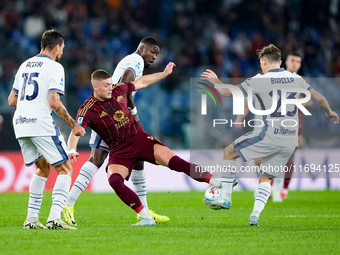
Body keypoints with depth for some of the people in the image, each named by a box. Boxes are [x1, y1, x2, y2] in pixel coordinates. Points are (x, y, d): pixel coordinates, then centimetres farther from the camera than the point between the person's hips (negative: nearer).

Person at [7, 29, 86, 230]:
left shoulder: (25, 65, 17)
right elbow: (54, 102, -16)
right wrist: (73, 125, -9)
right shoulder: (54, 67, -6)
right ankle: (55, 217, -15)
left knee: (43, 168, 22)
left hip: (20, 124, 7)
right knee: (65, 169, 1)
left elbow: (12, 100, 19)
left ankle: (32, 218, 16)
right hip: (41, 125, -7)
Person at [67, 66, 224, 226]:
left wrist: (165, 73, 24)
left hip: (140, 138, 2)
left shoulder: (119, 90, 1)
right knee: (114, 180, -29)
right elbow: (75, 133, -24)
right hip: (119, 150, -2)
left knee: (171, 160, -21)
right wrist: (72, 150, -44)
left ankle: (214, 181, -19)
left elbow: (141, 82, 20)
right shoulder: (87, 110, -13)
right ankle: (147, 219, -23)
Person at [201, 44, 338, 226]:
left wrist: (215, 80, 19)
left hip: (270, 135, -6)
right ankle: (255, 214, 0)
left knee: (229, 153, 12)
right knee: (266, 178, 17)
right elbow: (319, 98, 18)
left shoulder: (260, 81, -7)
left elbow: (227, 92, -2)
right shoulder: (296, 79, 8)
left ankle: (225, 197, 10)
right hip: (290, 141, 6)